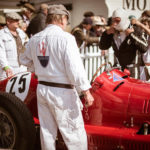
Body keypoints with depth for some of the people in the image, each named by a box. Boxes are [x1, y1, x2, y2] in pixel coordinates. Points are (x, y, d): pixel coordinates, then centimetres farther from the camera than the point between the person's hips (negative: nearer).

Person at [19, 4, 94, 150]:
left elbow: (24, 60, 21)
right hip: (62, 92, -7)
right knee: (75, 132, 2)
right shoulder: (65, 38, -15)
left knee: (47, 131, 18)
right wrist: (86, 91, -15)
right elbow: (75, 68, -21)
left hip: (42, 89, 7)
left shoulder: (34, 38, 5)